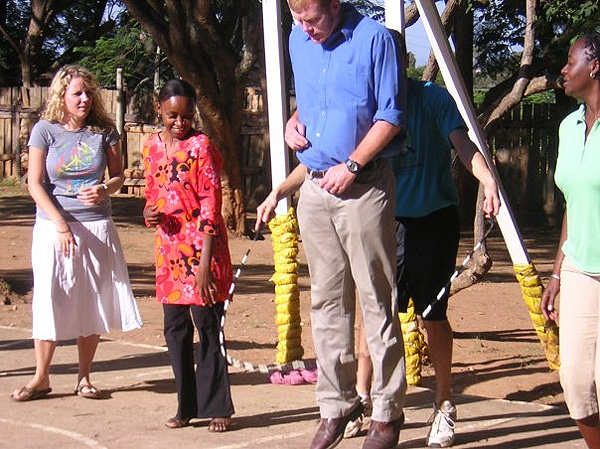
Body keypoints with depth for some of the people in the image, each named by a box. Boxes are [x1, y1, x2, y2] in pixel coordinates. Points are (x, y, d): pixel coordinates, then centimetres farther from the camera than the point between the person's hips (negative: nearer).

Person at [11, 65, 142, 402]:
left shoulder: (103, 130, 2)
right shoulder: (45, 131, -3)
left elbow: (118, 175, 10)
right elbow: (35, 184, -5)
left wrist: (104, 190, -13)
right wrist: (61, 225, -14)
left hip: (97, 226, 2)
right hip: (54, 226, -2)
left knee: (92, 303, 3)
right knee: (50, 301, -1)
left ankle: (84, 378, 14)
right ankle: (41, 378, 10)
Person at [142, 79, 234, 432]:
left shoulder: (201, 145, -9)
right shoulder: (152, 147, 10)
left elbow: (210, 205, -13)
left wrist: (204, 262, -18)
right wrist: (149, 211, -3)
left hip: (201, 247, -6)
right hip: (170, 247, 6)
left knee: (207, 326, -3)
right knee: (175, 329, 9)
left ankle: (217, 407, 5)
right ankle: (188, 406, 19)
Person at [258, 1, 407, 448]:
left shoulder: (375, 38, -9)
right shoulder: (298, 41, 11)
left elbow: (391, 117, -9)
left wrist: (351, 166, -15)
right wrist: (294, 121, 5)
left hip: (364, 187, -6)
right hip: (315, 188, 6)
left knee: (377, 302, -2)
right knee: (326, 302, 9)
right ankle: (336, 404, 18)